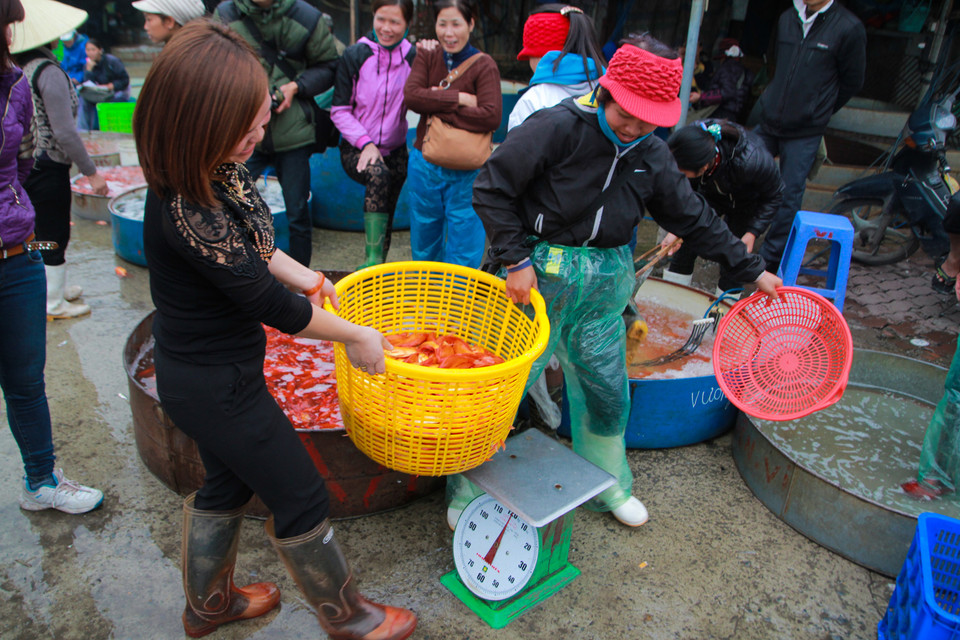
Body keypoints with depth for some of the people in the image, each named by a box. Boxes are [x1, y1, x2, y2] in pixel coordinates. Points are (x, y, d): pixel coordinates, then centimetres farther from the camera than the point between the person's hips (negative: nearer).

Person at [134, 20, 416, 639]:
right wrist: (355, 336, -13)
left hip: (206, 372, 9)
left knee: (227, 484, 27)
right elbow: (270, 304, -25)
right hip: (217, 385, -9)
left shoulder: (217, 170, -5)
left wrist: (304, 275, 21)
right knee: (301, 498, 9)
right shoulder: (188, 213, -33)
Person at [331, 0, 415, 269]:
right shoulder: (355, 55, -4)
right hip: (355, 148, -3)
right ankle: (372, 260, -33)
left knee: (386, 215, 0)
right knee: (378, 174, -32)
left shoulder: (413, 58, 0)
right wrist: (365, 143, -15)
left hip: (394, 150, 3)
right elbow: (339, 110, -3)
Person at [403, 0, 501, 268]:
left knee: (463, 256, 3)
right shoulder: (427, 55, 4)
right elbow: (411, 95, -12)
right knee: (424, 247, 18)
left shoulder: (484, 65, -9)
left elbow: (491, 117, -23)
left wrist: (436, 106, -17)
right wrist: (459, 99, -19)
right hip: (424, 164, 4)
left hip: (466, 173, -4)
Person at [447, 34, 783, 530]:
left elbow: (694, 218, 15)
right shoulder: (557, 128, -14)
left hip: (605, 284, 6)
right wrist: (516, 260, -17)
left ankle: (608, 486, 40)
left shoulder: (652, 156, 5)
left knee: (608, 394, 15)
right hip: (540, 274, -5)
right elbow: (491, 191, -12)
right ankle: (468, 491, 23)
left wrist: (750, 269, 16)